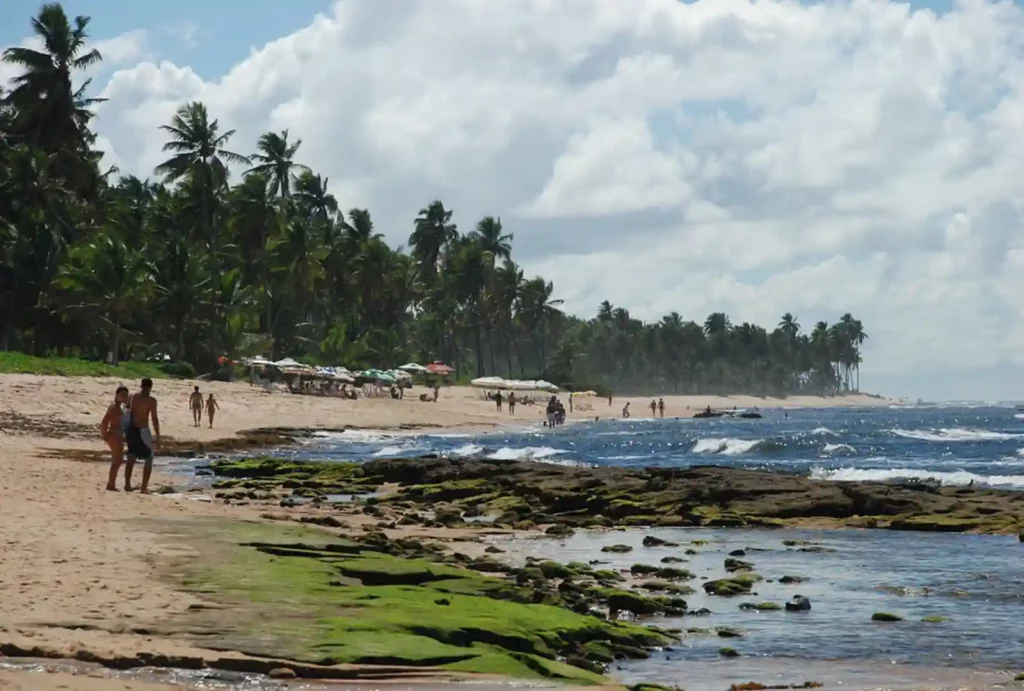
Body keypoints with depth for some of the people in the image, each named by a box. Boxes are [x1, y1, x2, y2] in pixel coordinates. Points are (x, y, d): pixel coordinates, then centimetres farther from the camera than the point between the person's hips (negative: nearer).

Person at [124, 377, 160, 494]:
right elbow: (154, 419, -13)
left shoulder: (132, 397, 7)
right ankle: (144, 487, 0)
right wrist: (157, 437, -8)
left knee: (131, 458, 16)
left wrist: (126, 433, 15)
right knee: (149, 459, 6)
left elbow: (127, 415, 9)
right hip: (142, 431, -5)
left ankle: (127, 485, 14)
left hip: (131, 430, 5)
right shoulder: (151, 400, -10)